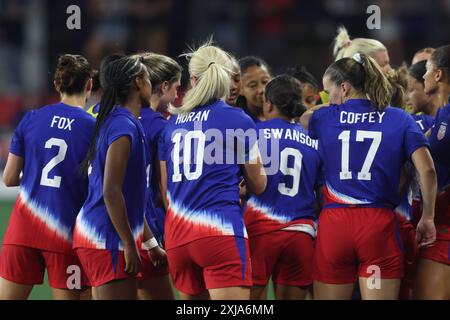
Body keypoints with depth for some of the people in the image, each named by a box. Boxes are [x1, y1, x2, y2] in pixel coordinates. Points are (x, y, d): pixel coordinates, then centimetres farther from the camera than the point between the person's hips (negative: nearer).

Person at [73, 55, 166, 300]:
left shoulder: (114, 121, 15)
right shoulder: (124, 126, -15)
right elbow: (111, 192, -21)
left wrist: (150, 242, 26)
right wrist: (130, 245, -17)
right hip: (107, 240, -10)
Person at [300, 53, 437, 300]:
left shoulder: (326, 117, 6)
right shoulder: (400, 119, 4)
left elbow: (302, 119, 30)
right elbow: (426, 170, -4)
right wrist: (427, 217, 5)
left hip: (333, 224, 0)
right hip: (379, 224, 0)